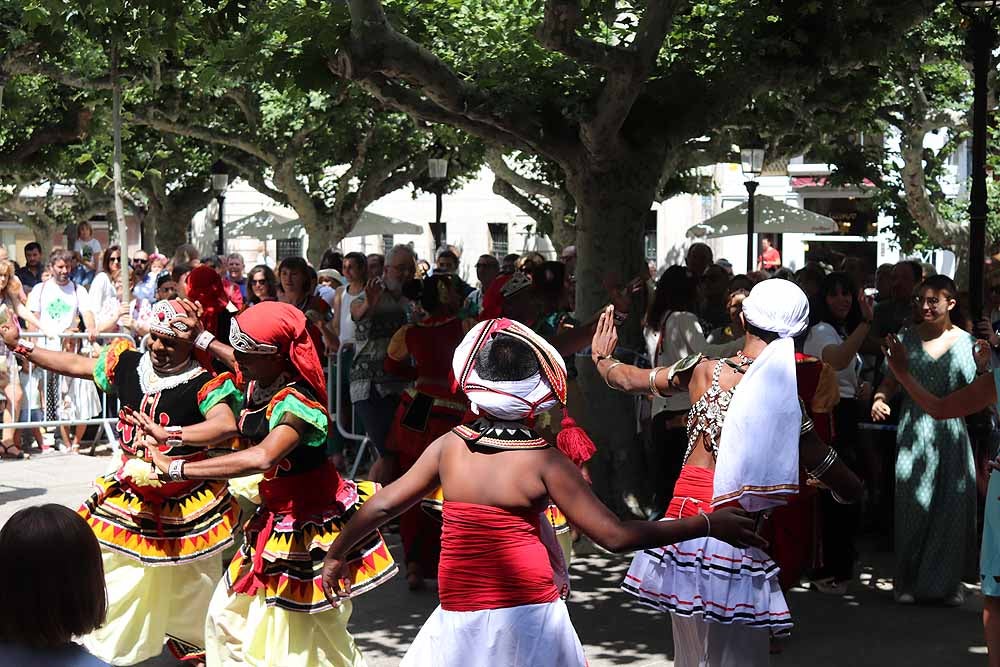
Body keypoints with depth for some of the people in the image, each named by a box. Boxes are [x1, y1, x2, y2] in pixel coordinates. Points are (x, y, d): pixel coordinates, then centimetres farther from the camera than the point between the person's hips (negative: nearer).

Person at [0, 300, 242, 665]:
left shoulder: (203, 383, -21)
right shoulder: (128, 364, -3)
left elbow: (226, 425, -38)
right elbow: (74, 364, 8)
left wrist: (168, 435, -45)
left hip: (185, 504, -4)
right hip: (130, 492, 5)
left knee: (187, 590, 12)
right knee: (110, 575, 9)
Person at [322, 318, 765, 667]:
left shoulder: (449, 447, -1)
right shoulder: (545, 461, -10)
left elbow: (383, 505, 7)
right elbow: (615, 536, -12)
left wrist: (336, 554, 25)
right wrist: (710, 525, -6)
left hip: (460, 619, 2)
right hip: (529, 619, -2)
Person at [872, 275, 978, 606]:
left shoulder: (967, 342, 3)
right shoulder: (907, 338, 5)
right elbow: (891, 381, 7)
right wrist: (879, 399, -11)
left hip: (952, 434, 0)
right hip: (914, 432, 0)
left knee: (954, 509, 2)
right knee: (912, 507, 0)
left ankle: (948, 582, 17)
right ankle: (909, 581, 13)